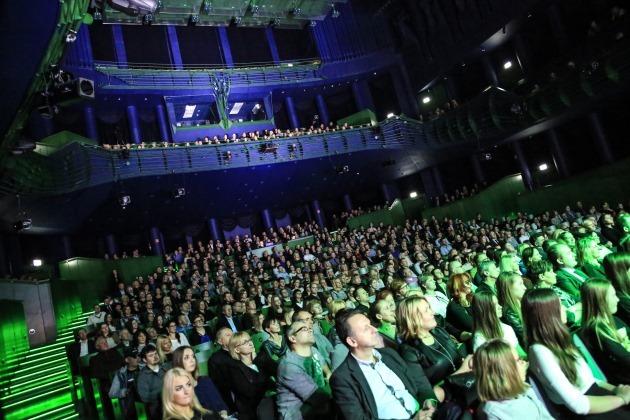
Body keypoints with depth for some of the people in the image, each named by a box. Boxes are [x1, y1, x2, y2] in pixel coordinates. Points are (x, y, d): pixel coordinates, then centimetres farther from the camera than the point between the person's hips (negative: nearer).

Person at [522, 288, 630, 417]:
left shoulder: (556, 338, 5)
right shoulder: (540, 350, -22)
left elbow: (585, 376, 11)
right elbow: (577, 404, -21)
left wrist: (615, 389, -3)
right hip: (579, 412, -8)